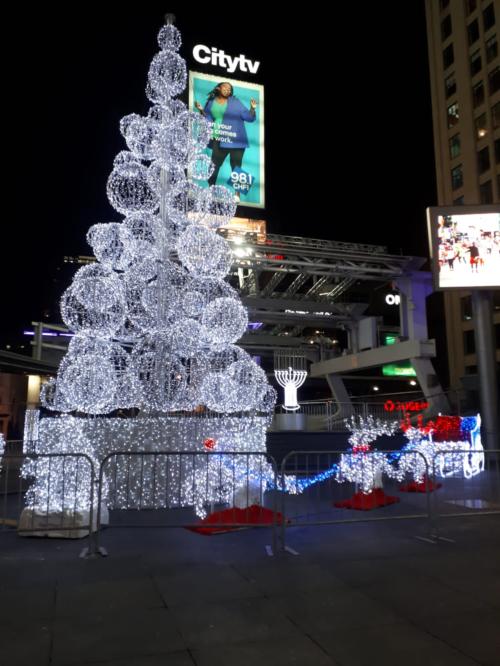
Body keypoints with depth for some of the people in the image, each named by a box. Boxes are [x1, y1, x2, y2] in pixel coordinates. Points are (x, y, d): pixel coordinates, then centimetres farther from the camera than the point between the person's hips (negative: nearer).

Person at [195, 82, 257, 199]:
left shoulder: (235, 102, 7)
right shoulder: (211, 102, 11)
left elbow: (249, 117, 4)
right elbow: (208, 120, 9)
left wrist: (252, 109, -13)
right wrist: (201, 110, -5)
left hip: (236, 140, -1)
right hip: (219, 140, 2)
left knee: (236, 166, -4)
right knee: (214, 164, 0)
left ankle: (237, 194, -4)